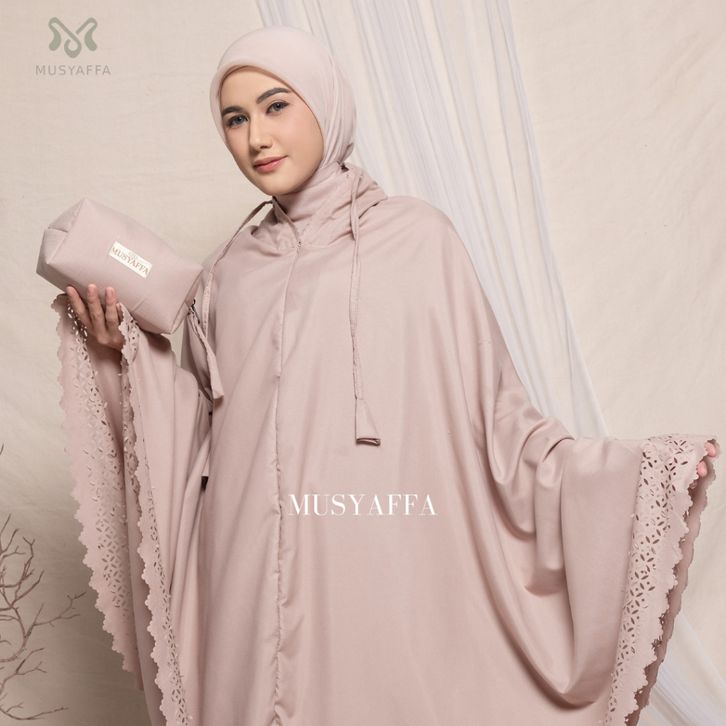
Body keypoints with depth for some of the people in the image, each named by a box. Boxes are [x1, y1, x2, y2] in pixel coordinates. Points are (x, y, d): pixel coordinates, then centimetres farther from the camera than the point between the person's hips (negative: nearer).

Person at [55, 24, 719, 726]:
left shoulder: (418, 236, 0)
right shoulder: (231, 270, 11)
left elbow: (491, 409, -2)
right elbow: (203, 433, 10)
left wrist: (628, 469, -10)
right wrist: (126, 350, 0)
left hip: (394, 571, -3)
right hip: (261, 583, 3)